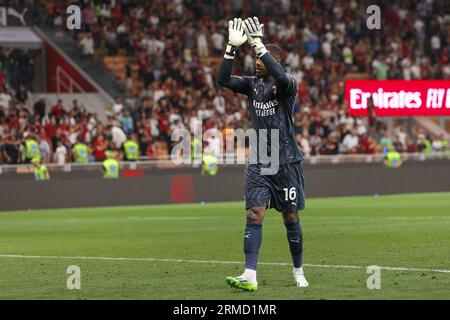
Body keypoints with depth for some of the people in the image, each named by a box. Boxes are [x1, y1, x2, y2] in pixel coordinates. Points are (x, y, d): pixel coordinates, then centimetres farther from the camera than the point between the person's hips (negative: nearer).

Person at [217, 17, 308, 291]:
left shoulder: (288, 85, -7)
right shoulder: (253, 84, 8)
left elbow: (281, 77, -31)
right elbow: (224, 79, -6)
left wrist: (258, 44, -33)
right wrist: (233, 46, -16)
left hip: (287, 162, -4)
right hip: (259, 163, 4)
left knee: (291, 218, 6)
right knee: (255, 215, -9)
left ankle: (299, 272, 23)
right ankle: (250, 276, -17)